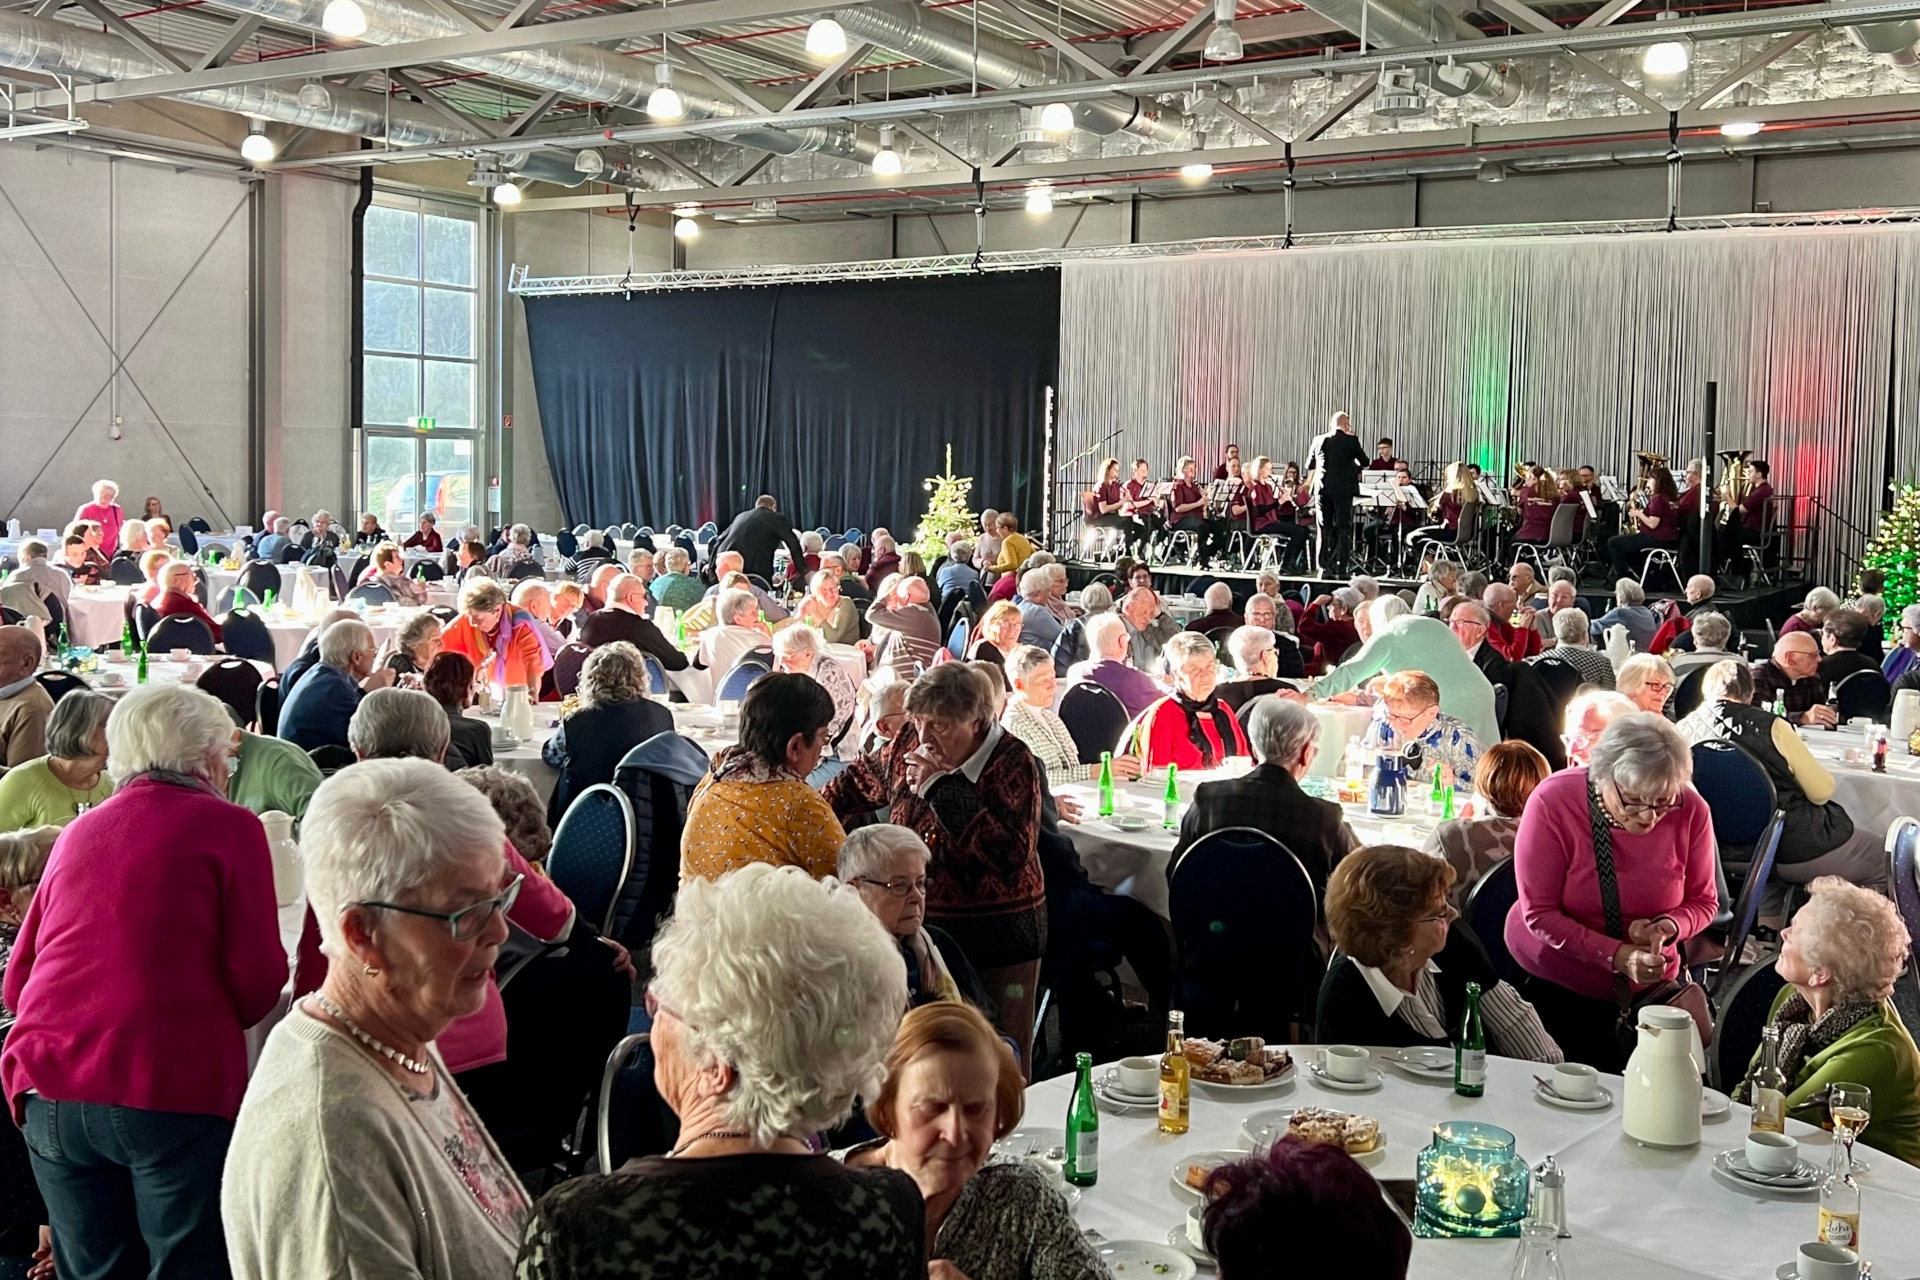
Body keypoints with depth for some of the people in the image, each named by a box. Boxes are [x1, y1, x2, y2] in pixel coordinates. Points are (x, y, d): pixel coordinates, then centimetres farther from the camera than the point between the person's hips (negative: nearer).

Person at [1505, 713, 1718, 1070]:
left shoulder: (1690, 810, -15)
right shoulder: (1552, 802, -22)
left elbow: (1703, 902, -1)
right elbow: (1538, 914, -20)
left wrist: (1669, 927, -23)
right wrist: (1617, 956, -29)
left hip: (1648, 986, 3)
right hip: (1553, 982, -2)